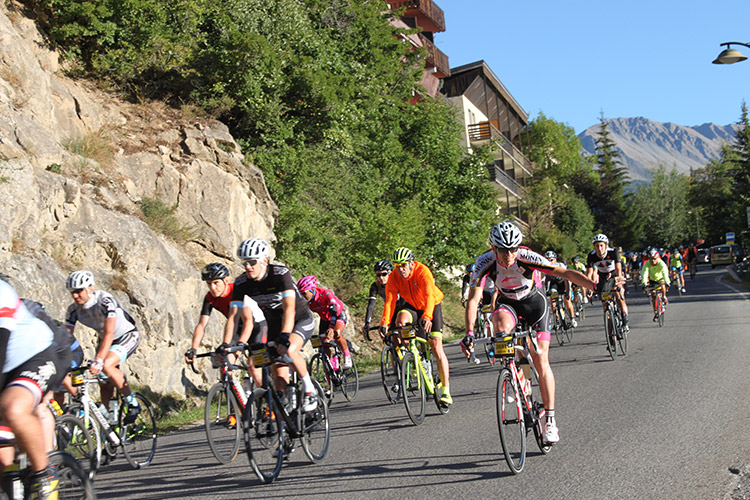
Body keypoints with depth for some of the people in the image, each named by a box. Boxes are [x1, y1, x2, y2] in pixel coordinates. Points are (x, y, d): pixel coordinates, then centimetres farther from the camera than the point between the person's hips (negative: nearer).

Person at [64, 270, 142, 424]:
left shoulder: (105, 300, -31)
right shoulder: (74, 309, -13)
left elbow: (109, 333, -40)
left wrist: (98, 360, -49)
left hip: (127, 336, -7)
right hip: (104, 340, 7)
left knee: (106, 365, -29)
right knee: (104, 385, 0)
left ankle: (132, 403, -13)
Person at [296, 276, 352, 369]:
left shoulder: (325, 294, -35)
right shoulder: (306, 302, -20)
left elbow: (333, 310, -47)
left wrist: (331, 328, -61)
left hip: (338, 315, -5)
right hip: (325, 318, 5)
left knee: (336, 335, -31)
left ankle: (347, 356, -7)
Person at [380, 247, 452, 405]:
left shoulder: (422, 271, -31)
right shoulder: (394, 277, -19)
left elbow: (429, 296, -43)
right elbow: (390, 301, -25)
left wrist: (427, 317, -59)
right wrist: (384, 323, -40)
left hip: (432, 305, -3)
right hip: (412, 306, 3)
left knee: (437, 347, -10)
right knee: (401, 320, -32)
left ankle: (446, 390, -3)